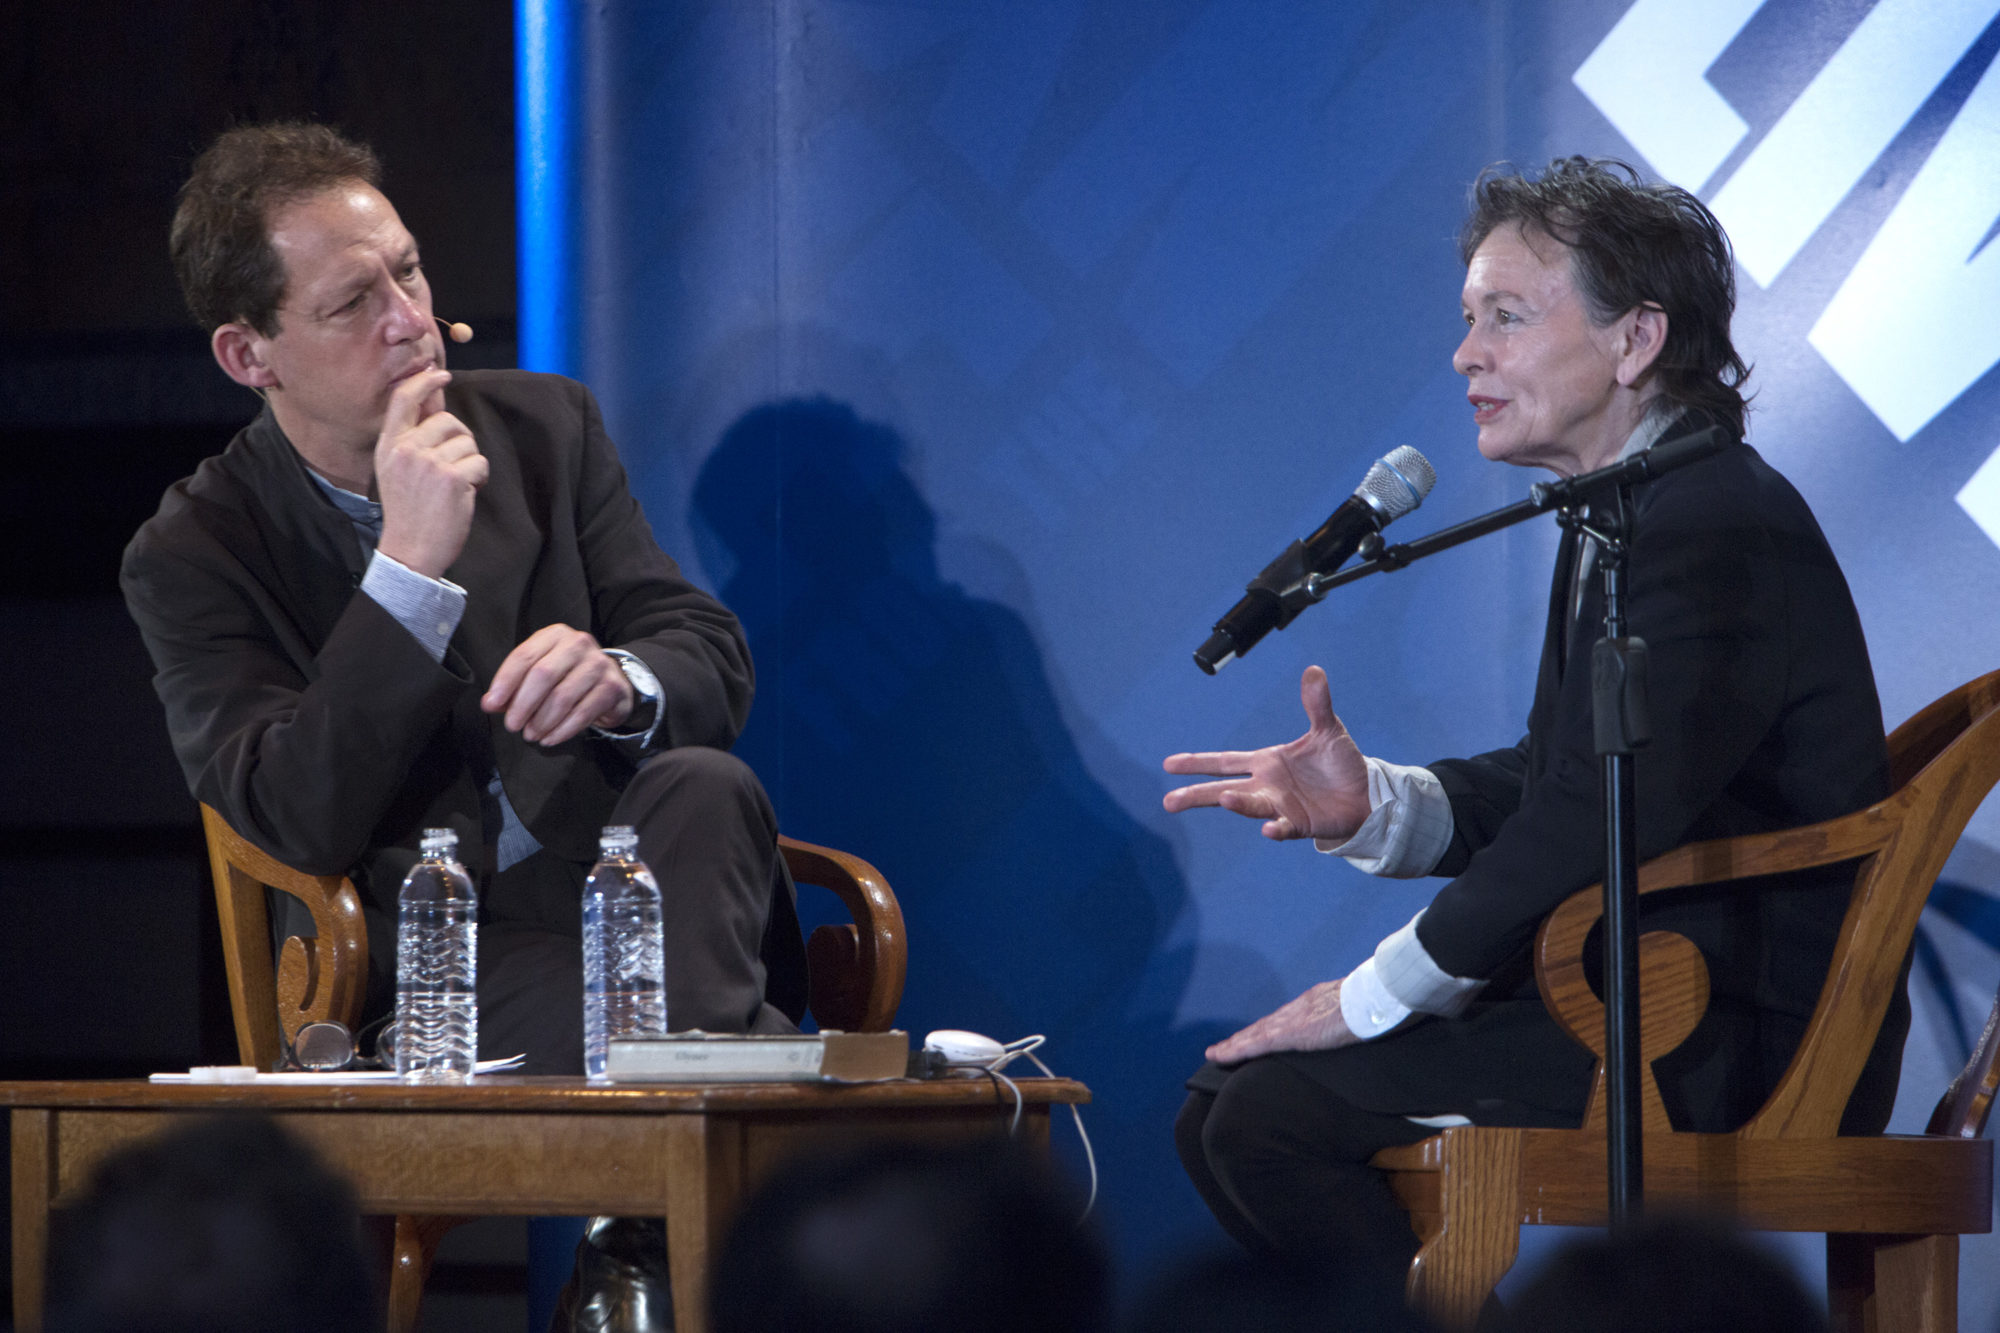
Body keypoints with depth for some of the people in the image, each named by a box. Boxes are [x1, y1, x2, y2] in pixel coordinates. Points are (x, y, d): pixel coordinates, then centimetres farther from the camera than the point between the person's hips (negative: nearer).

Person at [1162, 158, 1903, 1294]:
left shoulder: (1718, 527, -18)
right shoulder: (1634, 517, 16)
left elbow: (1603, 811, -23)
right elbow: (1546, 785, 16)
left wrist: (1377, 996, -15)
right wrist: (1369, 803, -4)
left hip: (1737, 1053, -11)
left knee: (1273, 1116, -18)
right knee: (1229, 1098, 10)